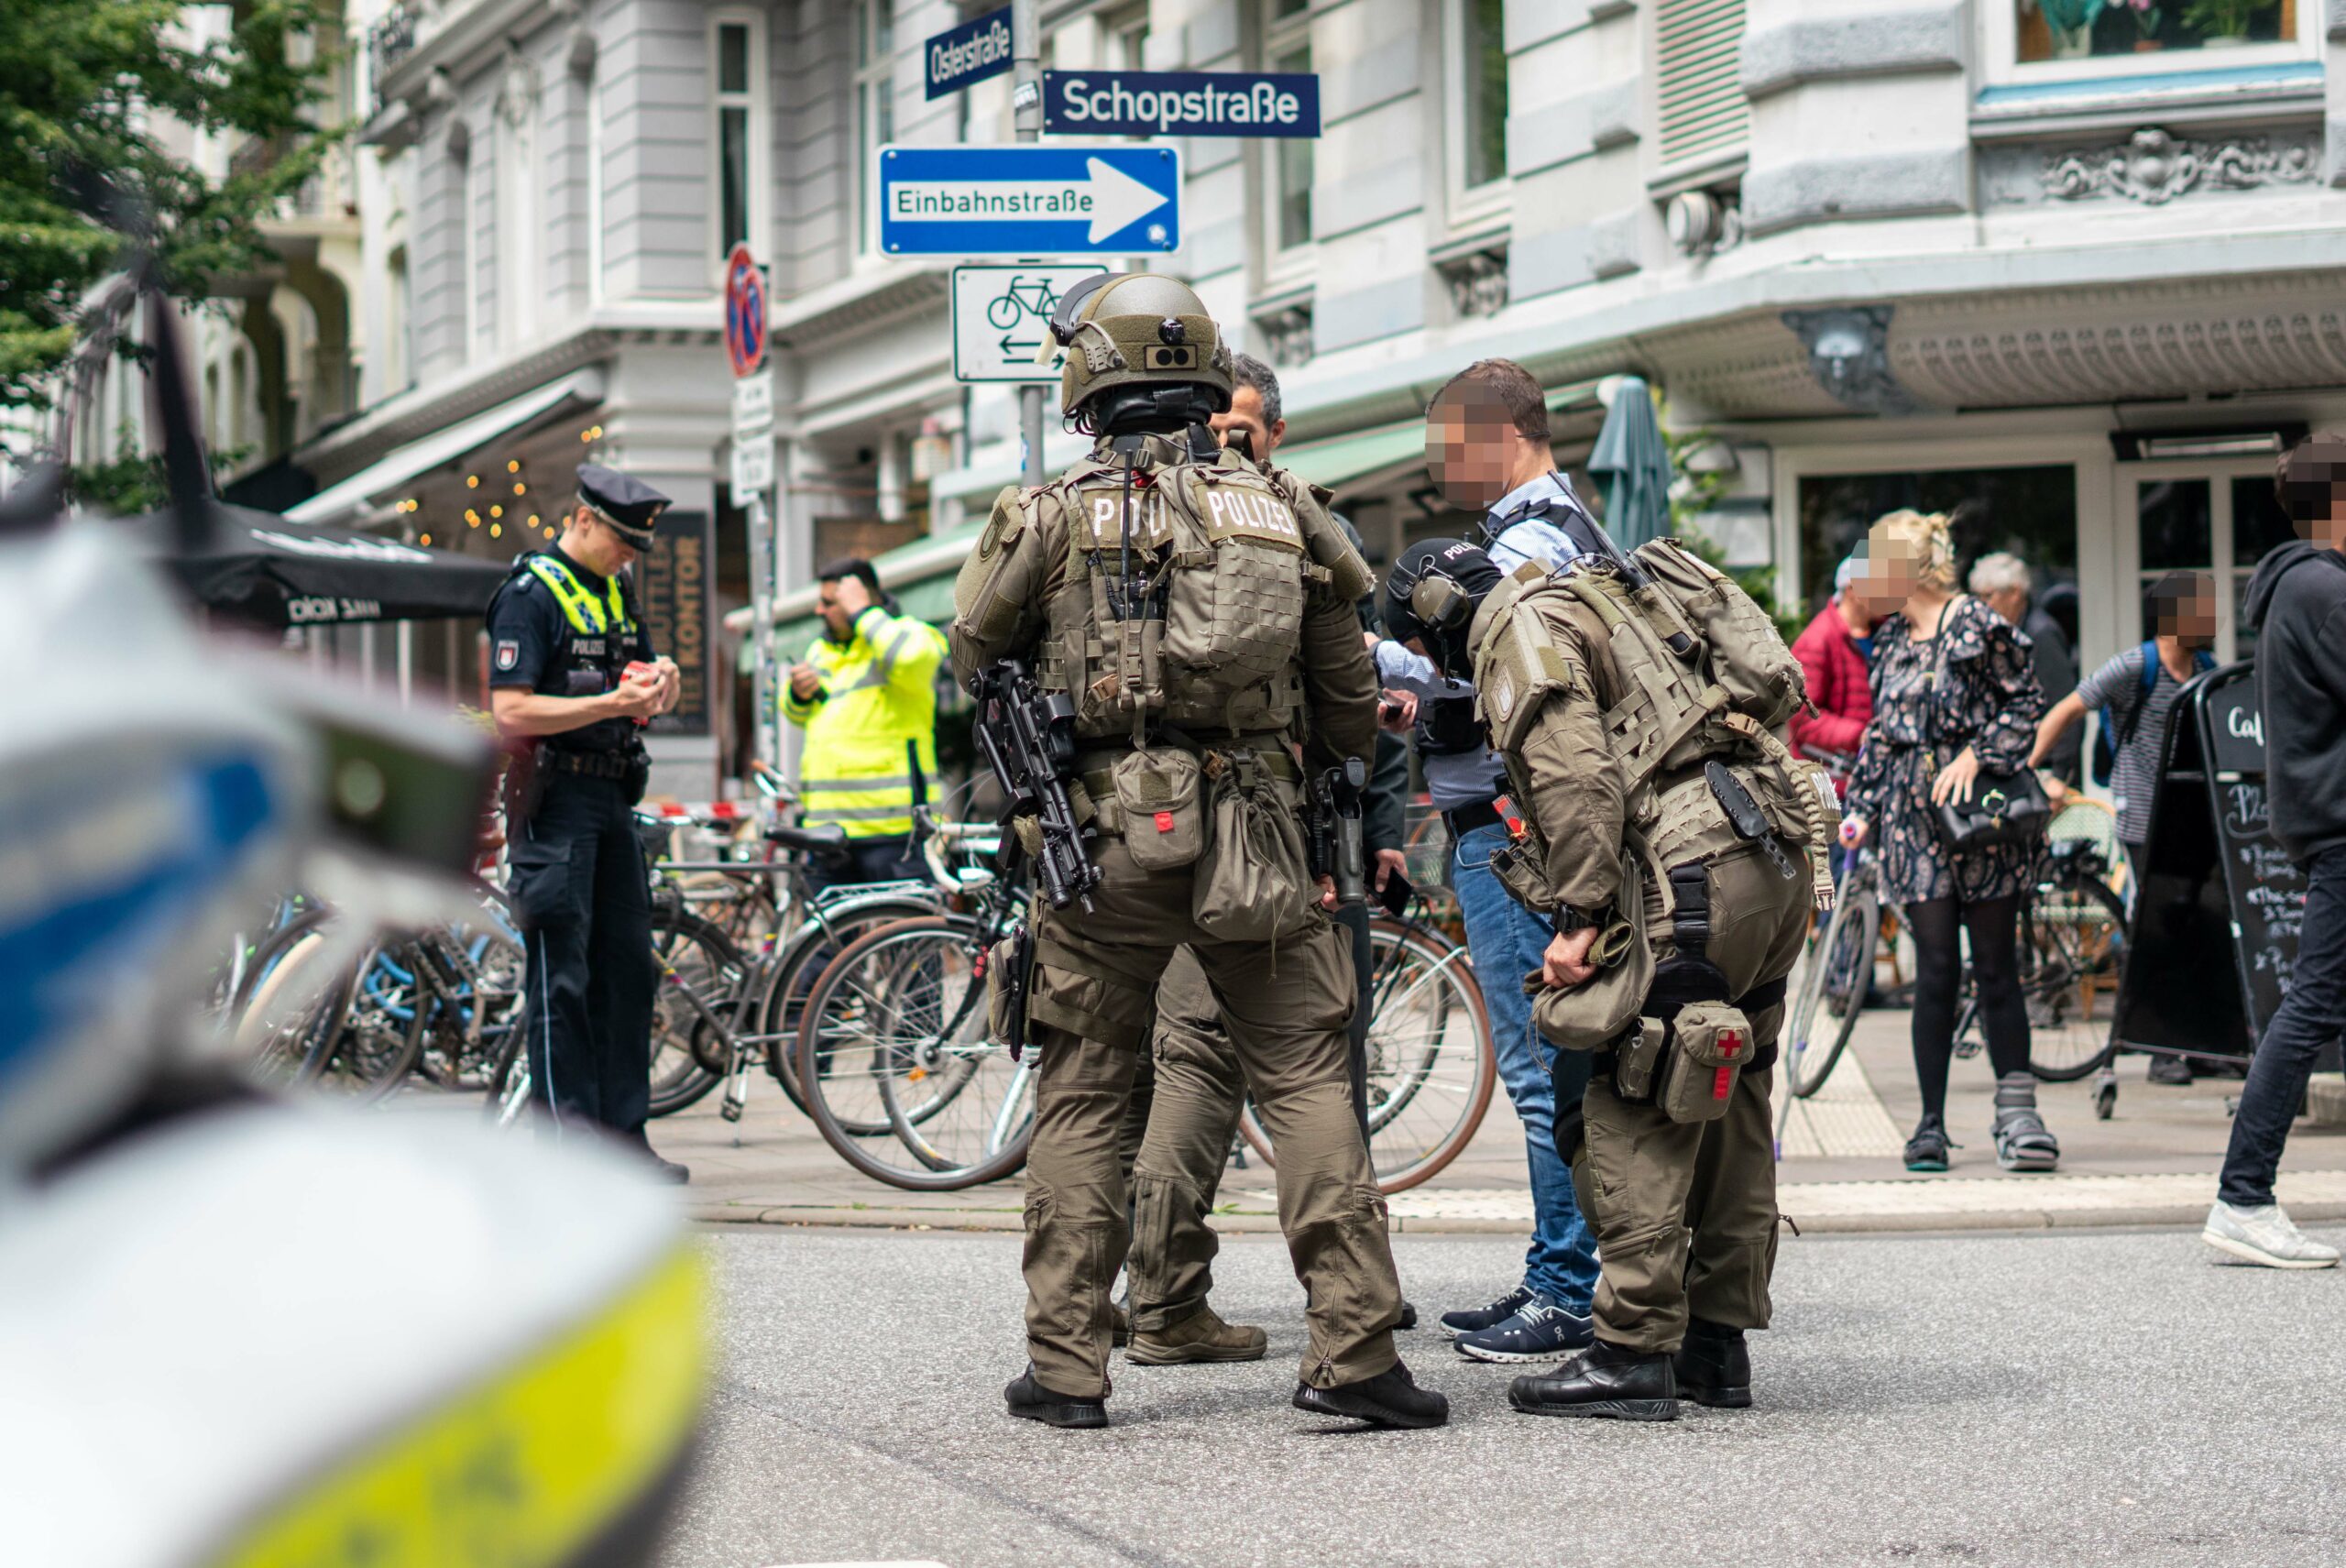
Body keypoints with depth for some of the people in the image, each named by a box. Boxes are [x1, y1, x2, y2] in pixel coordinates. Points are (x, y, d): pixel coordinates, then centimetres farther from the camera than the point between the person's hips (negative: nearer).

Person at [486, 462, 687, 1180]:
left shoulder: (616, 594, 17)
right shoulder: (530, 594, -9)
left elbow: (646, 698, 23)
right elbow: (511, 711, -17)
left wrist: (661, 685, -1)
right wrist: (610, 704, -22)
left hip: (613, 798, 8)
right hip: (555, 800, -8)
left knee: (627, 965, 8)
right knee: (562, 974, -6)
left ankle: (623, 1136, 13)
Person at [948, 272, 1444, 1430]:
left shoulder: (1051, 515, 1)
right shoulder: (1279, 516, 10)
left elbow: (972, 659, 11)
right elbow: (1352, 713, 15)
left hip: (1105, 828, -1)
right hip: (1254, 836, 2)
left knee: (1080, 1097, 7)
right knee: (1307, 1082, 4)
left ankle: (1066, 1366, 9)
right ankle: (1352, 1352, -2)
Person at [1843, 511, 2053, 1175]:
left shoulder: (1981, 628, -5)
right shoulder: (1890, 639, 14)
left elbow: (2026, 703, -5)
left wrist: (1976, 755, -16)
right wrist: (1862, 809, 14)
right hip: (1914, 821, 4)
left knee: (1995, 966, -1)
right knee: (1936, 969, -1)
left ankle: (2017, 1116, 5)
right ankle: (1931, 1124, 2)